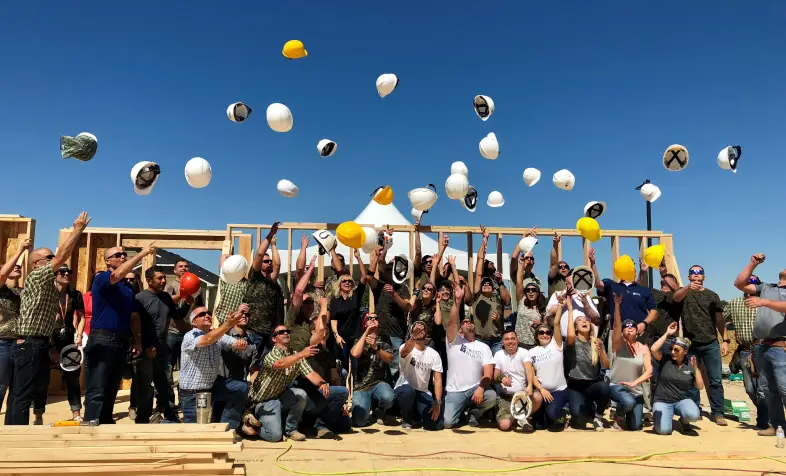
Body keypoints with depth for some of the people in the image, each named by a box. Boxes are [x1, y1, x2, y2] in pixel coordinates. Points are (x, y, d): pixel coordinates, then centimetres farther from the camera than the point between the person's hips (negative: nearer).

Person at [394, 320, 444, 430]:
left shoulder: (434, 354, 2)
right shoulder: (405, 347, -9)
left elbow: (438, 380, -3)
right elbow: (405, 351, -36)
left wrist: (437, 403, -18)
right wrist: (414, 336, -58)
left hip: (422, 393, 3)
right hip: (404, 389, -3)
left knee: (436, 424, -20)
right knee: (408, 391, -40)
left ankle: (417, 415, 17)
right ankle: (407, 418, -6)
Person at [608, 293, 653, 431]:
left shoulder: (643, 348, 1)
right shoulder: (618, 344, -6)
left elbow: (649, 371, -7)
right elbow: (616, 325, -23)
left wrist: (634, 383, -21)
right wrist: (617, 304, -33)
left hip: (636, 390, 3)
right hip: (616, 386, -3)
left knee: (635, 427, -2)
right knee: (629, 402, -36)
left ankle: (628, 412, 34)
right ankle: (618, 416, -1)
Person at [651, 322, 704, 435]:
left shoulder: (690, 366, 3)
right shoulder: (665, 361, -5)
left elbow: (700, 387, -1)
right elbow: (654, 349, -24)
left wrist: (695, 368, -13)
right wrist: (667, 334, -18)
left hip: (682, 400, 2)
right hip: (662, 401, -2)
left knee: (694, 415, -32)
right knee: (663, 430, -24)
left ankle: (684, 420, 7)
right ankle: (667, 415, 12)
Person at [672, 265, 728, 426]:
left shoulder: (712, 295, 10)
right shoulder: (684, 293, 5)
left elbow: (719, 319, 10)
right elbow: (676, 297, -20)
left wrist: (725, 340, 0)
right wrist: (688, 288, -41)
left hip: (711, 344, 1)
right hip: (690, 344, -1)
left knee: (716, 380, 1)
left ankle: (717, 413, 8)